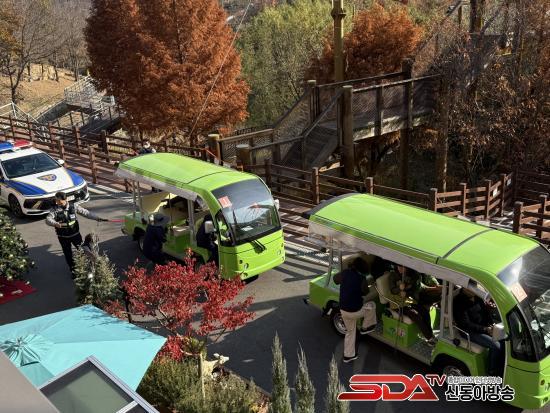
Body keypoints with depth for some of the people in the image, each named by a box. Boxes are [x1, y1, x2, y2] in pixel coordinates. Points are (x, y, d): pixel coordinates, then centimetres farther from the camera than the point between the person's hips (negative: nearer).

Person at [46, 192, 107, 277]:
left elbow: (86, 213, -7)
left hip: (75, 234, 0)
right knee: (68, 254, 12)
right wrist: (55, 223, -47)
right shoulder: (54, 210, -12)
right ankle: (73, 271, 30)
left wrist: (97, 218, -15)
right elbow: (48, 220, -25)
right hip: (63, 237, 0)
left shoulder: (73, 207, -10)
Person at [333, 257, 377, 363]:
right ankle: (365, 328, 33)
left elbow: (335, 279, 13)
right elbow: (365, 292, -2)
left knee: (350, 331, 26)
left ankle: (348, 355, 34)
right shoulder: (361, 278, -19)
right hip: (355, 311, -5)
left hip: (343, 310, 5)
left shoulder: (345, 273, -6)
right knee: (371, 305, 24)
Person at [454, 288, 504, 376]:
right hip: (470, 332, -7)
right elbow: (466, 324, -22)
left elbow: (485, 309, 15)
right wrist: (486, 329, -25)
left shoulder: (477, 297, 3)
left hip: (484, 326, 8)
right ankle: (492, 372, -6)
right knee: (495, 345, -23)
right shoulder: (459, 302, -20)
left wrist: (492, 323, -2)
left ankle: (502, 367, 1)